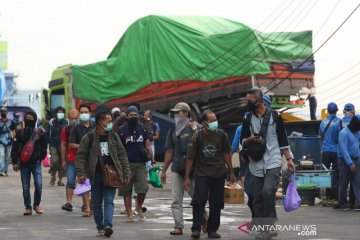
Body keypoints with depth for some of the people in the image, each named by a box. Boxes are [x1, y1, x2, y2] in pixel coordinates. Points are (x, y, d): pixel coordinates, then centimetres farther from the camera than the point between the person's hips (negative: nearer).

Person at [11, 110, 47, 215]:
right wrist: (15, 162, -2)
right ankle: (28, 207, 11)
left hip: (36, 163, -1)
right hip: (24, 164, 1)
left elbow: (44, 147, 12)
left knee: (38, 184, -12)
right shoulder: (20, 132, 5)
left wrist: (41, 157, 1)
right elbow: (15, 148, 4)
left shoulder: (40, 132, 5)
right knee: (25, 187, 2)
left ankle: (37, 204, 7)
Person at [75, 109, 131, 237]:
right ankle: (100, 227, 16)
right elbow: (80, 156, -1)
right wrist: (81, 174, -9)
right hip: (96, 175, -1)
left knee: (109, 201, -8)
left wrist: (126, 172, 8)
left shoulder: (113, 136, 8)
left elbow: (122, 155, 12)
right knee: (97, 202, 6)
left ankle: (107, 225, -18)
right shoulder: (89, 138, -2)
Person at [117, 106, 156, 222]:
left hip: (141, 164, 2)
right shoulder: (122, 131, 1)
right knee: (127, 191, 2)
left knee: (143, 188, -9)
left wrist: (152, 160, 1)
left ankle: (139, 208, 14)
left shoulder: (142, 130, 11)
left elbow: (148, 146, 12)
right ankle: (129, 214, 11)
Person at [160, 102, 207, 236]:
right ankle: (179, 226, 2)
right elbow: (170, 151, 15)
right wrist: (164, 171, 14)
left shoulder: (195, 128, -5)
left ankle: (204, 219, 28)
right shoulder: (173, 131, 11)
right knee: (176, 200, -1)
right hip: (177, 169, 4)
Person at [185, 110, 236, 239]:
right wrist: (187, 177, -7)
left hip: (219, 174, 3)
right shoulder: (197, 136, -8)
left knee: (216, 203, 5)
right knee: (199, 200, -13)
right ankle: (196, 229, -7)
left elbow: (226, 154, 9)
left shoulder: (221, 134, 0)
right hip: (201, 173, -3)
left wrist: (231, 173, 11)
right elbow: (190, 157, -6)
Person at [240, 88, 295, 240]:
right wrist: (250, 140, -10)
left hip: (273, 162, -4)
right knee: (257, 198, 3)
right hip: (256, 164, 4)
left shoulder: (274, 117, 1)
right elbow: (243, 142, 13)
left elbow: (283, 140, 6)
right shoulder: (248, 119, 9)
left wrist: (289, 159, 2)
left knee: (267, 191, -23)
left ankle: (269, 225, -12)